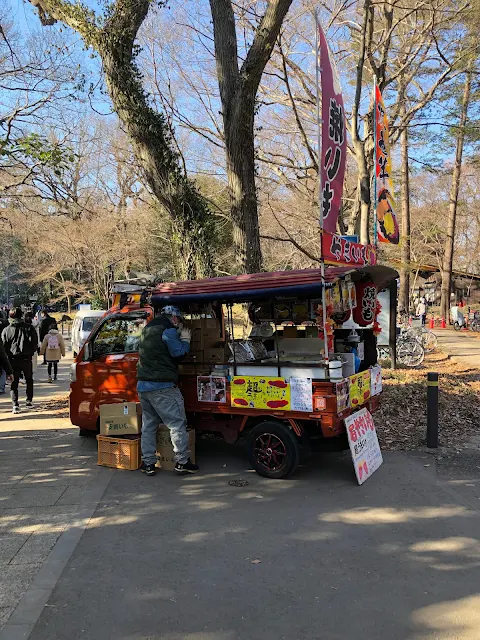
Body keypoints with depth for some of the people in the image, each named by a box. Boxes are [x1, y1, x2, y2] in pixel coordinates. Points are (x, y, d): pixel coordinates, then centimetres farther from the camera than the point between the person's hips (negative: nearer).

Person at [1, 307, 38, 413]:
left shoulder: (6, 330, -4)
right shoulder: (29, 328, -5)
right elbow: (35, 345, -5)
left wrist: (9, 355, 15)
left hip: (13, 359, 0)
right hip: (26, 359, 0)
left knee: (14, 382, 6)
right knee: (29, 380, 19)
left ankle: (15, 405, -4)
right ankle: (29, 401, 23)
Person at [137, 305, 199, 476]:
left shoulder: (148, 329, 19)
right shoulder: (168, 330, -9)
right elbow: (179, 355, -10)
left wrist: (179, 336, 21)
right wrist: (185, 339, 6)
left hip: (143, 385, 9)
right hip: (162, 386, -9)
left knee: (148, 424, 13)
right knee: (177, 423, -1)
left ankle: (148, 462, 13)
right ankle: (182, 462, 1)